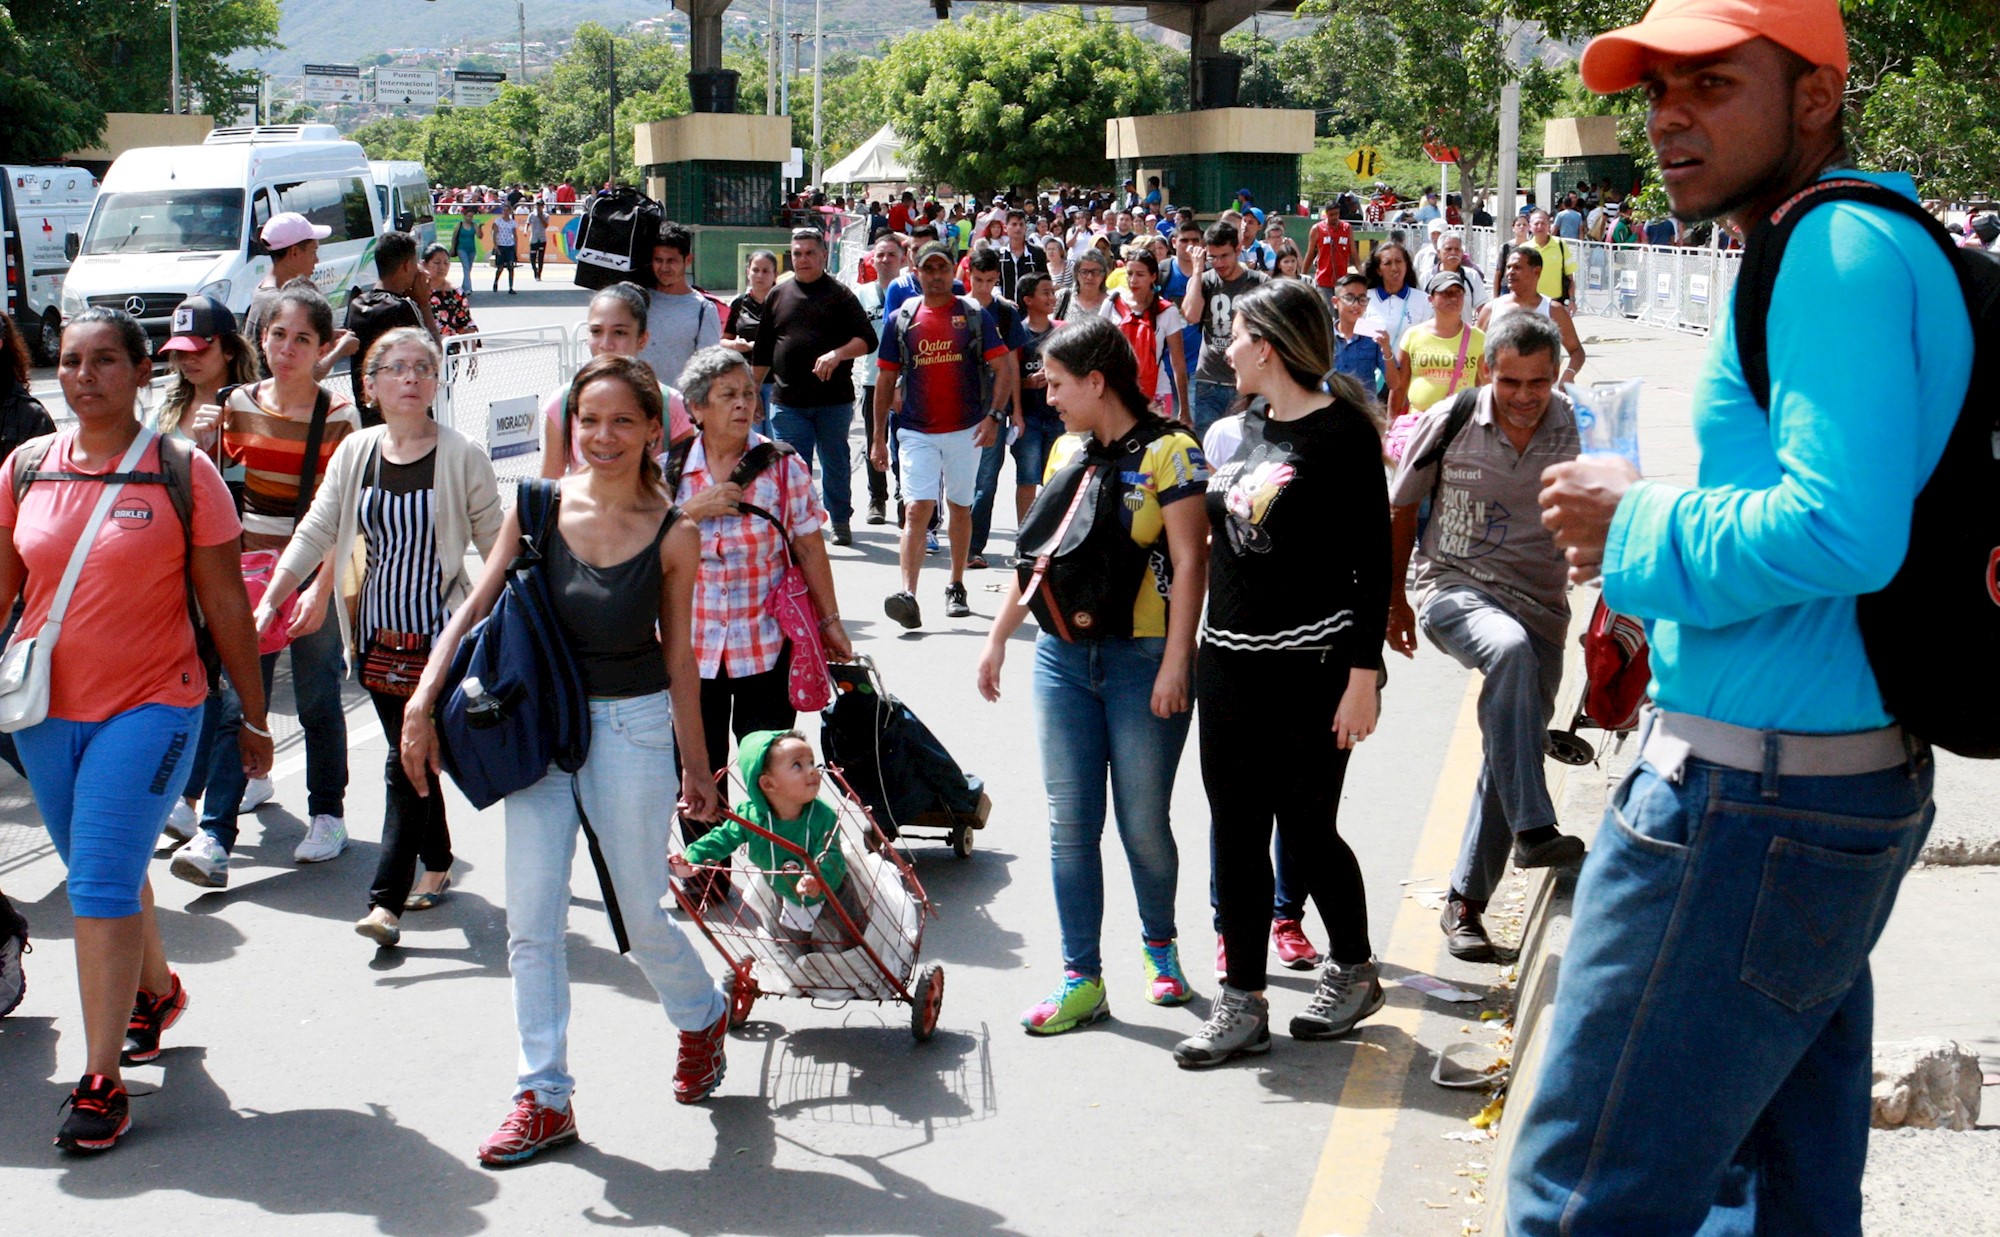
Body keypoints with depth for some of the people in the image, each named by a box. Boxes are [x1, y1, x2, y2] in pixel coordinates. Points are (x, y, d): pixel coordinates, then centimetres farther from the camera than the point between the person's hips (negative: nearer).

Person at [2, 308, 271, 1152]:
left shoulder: (182, 471, -7)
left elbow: (225, 604, -2)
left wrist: (254, 717, 3)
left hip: (150, 705, -4)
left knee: (102, 884, -11)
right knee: (107, 878, 17)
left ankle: (102, 1081, -4)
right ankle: (155, 993, 44)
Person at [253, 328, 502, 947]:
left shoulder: (462, 457, -6)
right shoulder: (356, 453, 5)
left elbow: (495, 545, -1)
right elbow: (315, 533, 5)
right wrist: (269, 601, -2)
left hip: (439, 635, -4)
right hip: (378, 634, 5)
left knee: (408, 763, -9)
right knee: (412, 760, 13)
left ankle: (386, 899, -7)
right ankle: (437, 866, 30)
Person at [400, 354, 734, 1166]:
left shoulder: (673, 534, -6)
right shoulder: (538, 508, -4)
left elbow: (678, 655, 2)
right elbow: (475, 609, -1)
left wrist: (695, 764, 7)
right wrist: (422, 702, -10)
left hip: (632, 727, -2)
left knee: (641, 914, 8)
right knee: (531, 919, 0)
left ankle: (702, 1016, 39)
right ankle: (544, 1099, 10)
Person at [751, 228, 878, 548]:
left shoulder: (840, 294, 1)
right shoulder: (778, 296, 11)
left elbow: (867, 339, -6)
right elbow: (763, 352, 16)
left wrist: (838, 354, -23)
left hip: (834, 399, -2)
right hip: (788, 401, 2)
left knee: (835, 463, 9)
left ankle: (841, 522, 24)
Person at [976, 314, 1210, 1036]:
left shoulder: (1169, 450, -7)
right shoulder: (1066, 450, 12)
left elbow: (1189, 560, -11)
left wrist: (1175, 663, -16)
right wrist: (998, 637, 18)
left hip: (1144, 660, -6)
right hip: (1064, 656, 6)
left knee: (1144, 822, 3)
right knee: (1070, 821, 3)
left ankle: (1160, 946, 28)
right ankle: (1081, 980, 8)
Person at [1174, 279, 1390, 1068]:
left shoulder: (1341, 432, -10)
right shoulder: (1241, 430, 13)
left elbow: (1373, 560, -12)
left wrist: (1363, 674, -17)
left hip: (1312, 667, -7)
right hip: (1229, 661, 7)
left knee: (1305, 830, 1)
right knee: (1236, 832, 8)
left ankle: (1354, 971, 24)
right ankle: (1242, 1002, 16)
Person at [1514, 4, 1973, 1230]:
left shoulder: (1842, 248, -16)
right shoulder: (1885, 248, 17)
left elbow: (1842, 529, -28)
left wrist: (1637, 525, -13)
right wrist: (1655, 568, 14)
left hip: (1752, 801, -11)